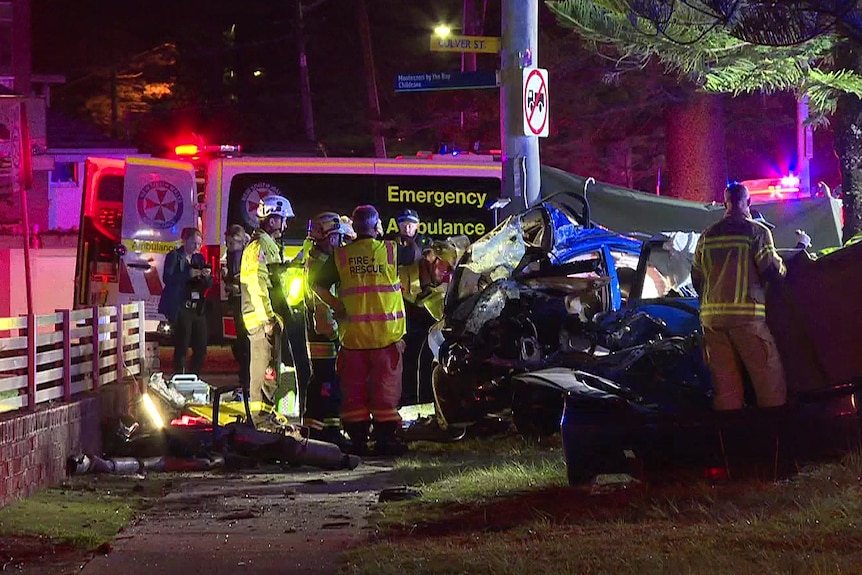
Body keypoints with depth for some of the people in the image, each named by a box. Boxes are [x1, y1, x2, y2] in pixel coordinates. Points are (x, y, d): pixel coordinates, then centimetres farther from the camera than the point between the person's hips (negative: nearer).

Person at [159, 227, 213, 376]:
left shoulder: (199, 258, 17)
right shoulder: (174, 256, 0)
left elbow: (209, 284, 16)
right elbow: (167, 278, -13)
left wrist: (207, 276, -7)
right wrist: (189, 274, -22)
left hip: (197, 308, 6)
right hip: (180, 309, -6)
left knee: (201, 348, 2)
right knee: (182, 347, -8)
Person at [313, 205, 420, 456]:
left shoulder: (340, 255, 2)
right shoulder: (390, 250, -1)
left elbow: (319, 285, 0)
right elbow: (415, 254, 18)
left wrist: (337, 306, 6)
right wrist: (410, 240, 39)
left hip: (352, 332, 2)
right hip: (386, 332, -2)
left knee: (354, 388, 7)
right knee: (385, 387, 2)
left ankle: (357, 439, 8)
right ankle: (385, 437, 1)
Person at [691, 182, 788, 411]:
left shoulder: (707, 236, 14)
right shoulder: (756, 231, -3)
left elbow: (696, 278, 17)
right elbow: (773, 271, -8)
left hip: (711, 317, 6)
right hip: (746, 315, -5)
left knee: (725, 384, 5)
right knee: (770, 383, -3)